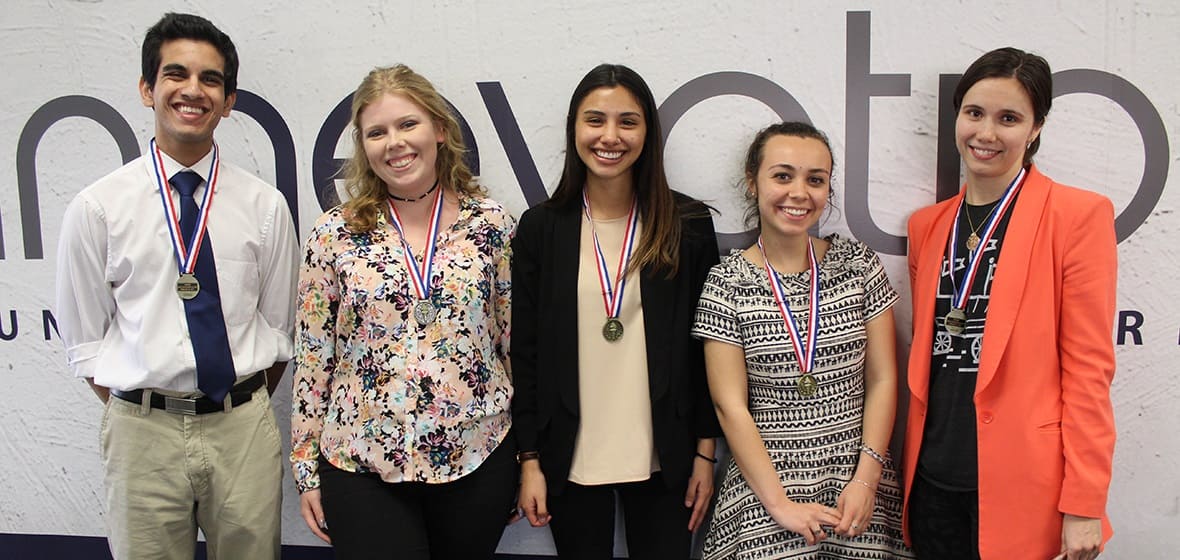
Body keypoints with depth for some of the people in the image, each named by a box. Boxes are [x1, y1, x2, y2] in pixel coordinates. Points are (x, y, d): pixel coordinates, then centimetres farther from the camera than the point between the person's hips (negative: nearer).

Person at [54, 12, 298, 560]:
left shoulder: (265, 205, 1)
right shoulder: (96, 207, -2)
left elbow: (279, 328, 7)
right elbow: (84, 341, 3)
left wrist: (241, 413, 5)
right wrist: (134, 416, 0)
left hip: (243, 430, 1)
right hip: (141, 433, -1)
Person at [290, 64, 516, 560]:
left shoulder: (491, 224, -1)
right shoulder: (335, 234, -2)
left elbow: (515, 340, 4)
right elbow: (312, 357, 2)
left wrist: (527, 453, 6)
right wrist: (305, 467, 3)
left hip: (477, 460, 1)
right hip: (361, 465, -1)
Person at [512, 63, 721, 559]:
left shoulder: (688, 225, -1)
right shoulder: (540, 228, -1)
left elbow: (705, 348, 2)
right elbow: (525, 351, 1)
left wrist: (705, 453, 1)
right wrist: (530, 460, 0)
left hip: (663, 460, 0)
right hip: (570, 461, 0)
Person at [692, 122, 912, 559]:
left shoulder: (858, 264, 1)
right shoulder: (728, 282, -5)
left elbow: (882, 380, 2)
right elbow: (731, 406, -7)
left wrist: (866, 478, -7)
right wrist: (780, 503, -12)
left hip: (859, 488, 2)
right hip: (765, 487, -2)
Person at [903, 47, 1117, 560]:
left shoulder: (1079, 215, -6)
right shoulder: (927, 224, 9)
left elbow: (1089, 368, -9)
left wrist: (1084, 505, -11)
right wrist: (912, 469, 10)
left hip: (1025, 487, -4)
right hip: (935, 480, 5)